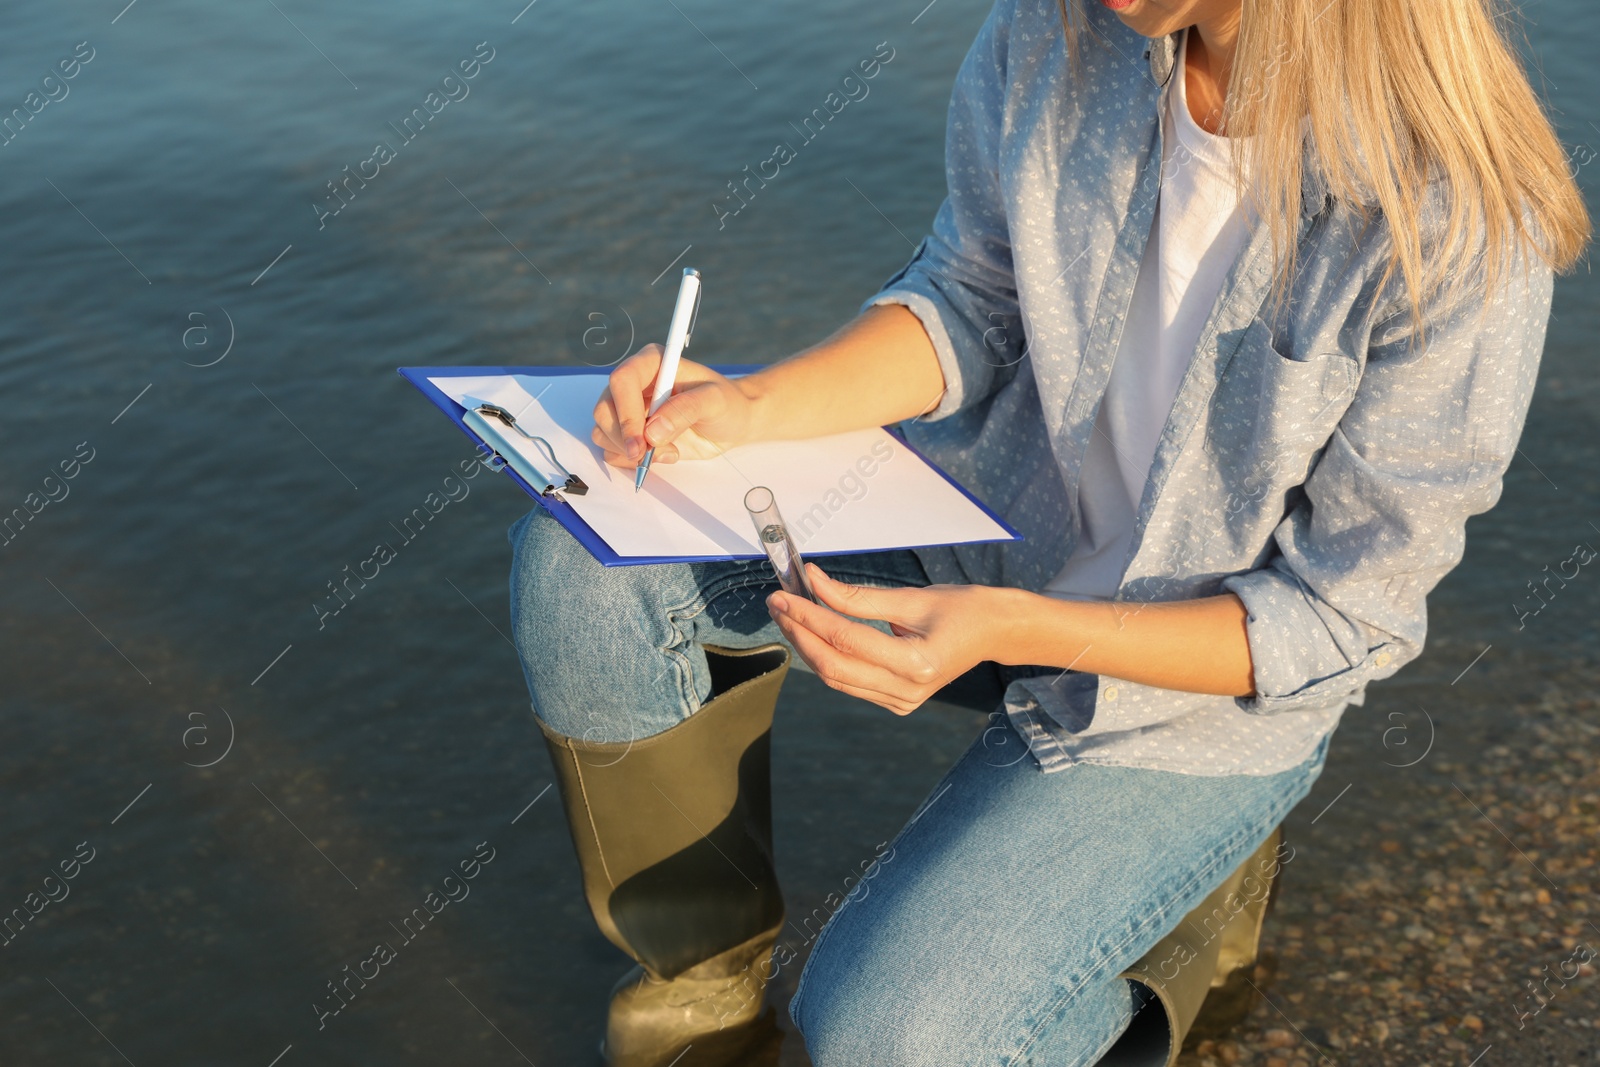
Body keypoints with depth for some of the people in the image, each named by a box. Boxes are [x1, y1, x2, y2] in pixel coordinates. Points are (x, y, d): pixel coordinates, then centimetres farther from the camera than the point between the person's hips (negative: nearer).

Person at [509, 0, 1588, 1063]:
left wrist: (1008, 630, -32)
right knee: (579, 567, -13)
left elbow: (1346, 617, -20)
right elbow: (972, 301, 1)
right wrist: (747, 407, -17)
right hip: (992, 517, 5)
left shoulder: (1460, 224, -29)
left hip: (1214, 678, -5)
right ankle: (708, 956, 12)